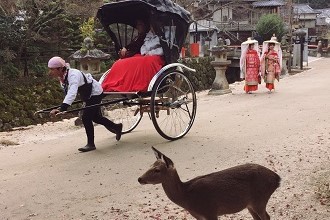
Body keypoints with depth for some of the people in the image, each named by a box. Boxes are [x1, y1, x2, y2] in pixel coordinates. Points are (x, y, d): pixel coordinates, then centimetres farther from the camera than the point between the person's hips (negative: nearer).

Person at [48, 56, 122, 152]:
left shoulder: (73, 75, -36)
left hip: (95, 93, -10)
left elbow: (72, 94, -51)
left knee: (86, 117, -16)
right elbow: (68, 93, 5)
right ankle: (117, 127, 41)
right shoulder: (62, 77, -9)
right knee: (95, 117, 20)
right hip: (88, 96, 10)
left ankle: (91, 144, -1)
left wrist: (62, 109, -60)